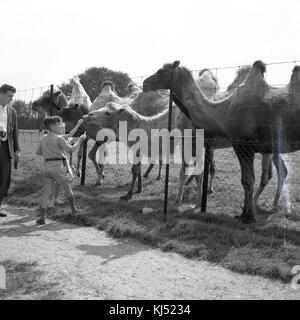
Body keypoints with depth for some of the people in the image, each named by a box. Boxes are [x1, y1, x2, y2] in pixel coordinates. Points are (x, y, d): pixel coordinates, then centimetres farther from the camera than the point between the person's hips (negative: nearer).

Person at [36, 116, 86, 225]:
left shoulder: (43, 139, 10)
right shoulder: (59, 138, -8)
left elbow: (38, 152, 15)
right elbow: (71, 149, -12)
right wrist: (80, 140, 0)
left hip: (47, 166, 5)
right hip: (59, 166, -5)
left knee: (46, 192, 4)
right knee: (68, 188, 15)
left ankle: (43, 217, -3)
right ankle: (74, 210, 31)